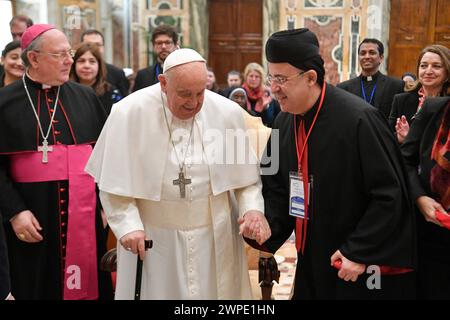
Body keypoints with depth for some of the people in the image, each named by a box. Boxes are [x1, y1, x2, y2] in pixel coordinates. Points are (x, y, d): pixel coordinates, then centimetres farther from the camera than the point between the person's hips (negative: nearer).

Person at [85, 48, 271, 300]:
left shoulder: (228, 113, -8)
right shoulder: (129, 113, -13)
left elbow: (246, 171, 4)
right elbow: (114, 181, -7)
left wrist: (253, 208, -12)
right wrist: (128, 225, -16)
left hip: (214, 237, 2)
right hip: (152, 238, -1)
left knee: (211, 291, 14)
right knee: (157, 290, 13)